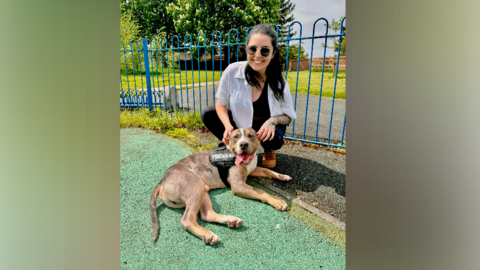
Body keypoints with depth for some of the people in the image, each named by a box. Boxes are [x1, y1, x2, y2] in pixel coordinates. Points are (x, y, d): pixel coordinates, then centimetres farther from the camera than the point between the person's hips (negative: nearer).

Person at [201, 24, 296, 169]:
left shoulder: (279, 83, -22)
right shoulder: (232, 71, -23)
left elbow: (288, 116, -8)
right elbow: (220, 104, -9)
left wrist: (273, 120, -31)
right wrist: (228, 126, -27)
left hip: (265, 127, -2)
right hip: (241, 123, 2)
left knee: (274, 139, -34)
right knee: (208, 114, -17)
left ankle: (269, 150, 8)